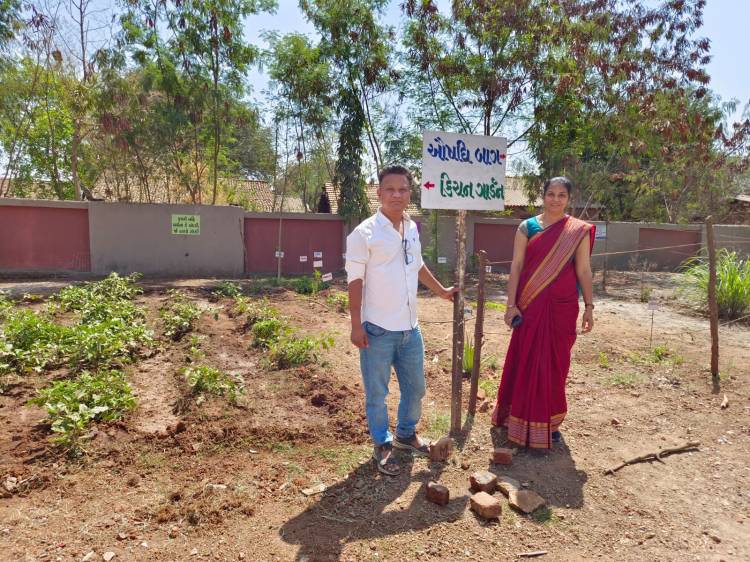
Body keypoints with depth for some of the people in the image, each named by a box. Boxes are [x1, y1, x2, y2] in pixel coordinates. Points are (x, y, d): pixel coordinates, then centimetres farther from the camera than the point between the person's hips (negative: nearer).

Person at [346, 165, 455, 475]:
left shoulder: (412, 229, 8)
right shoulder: (365, 233, -12)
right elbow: (355, 280, -12)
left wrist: (442, 291, 28)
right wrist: (356, 325, -14)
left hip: (410, 328, 7)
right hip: (377, 330, -6)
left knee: (415, 388, 19)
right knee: (377, 393, 9)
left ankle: (406, 434, 42)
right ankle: (382, 446, 29)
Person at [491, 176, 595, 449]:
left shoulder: (579, 231, 3)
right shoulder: (527, 227, 2)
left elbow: (584, 271, 3)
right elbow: (516, 267, -1)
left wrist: (589, 307, -1)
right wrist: (511, 304, -6)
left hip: (563, 306, 1)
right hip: (530, 305, 0)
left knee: (555, 364, 10)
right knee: (525, 362, 6)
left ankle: (549, 421, 27)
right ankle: (521, 420, 23)